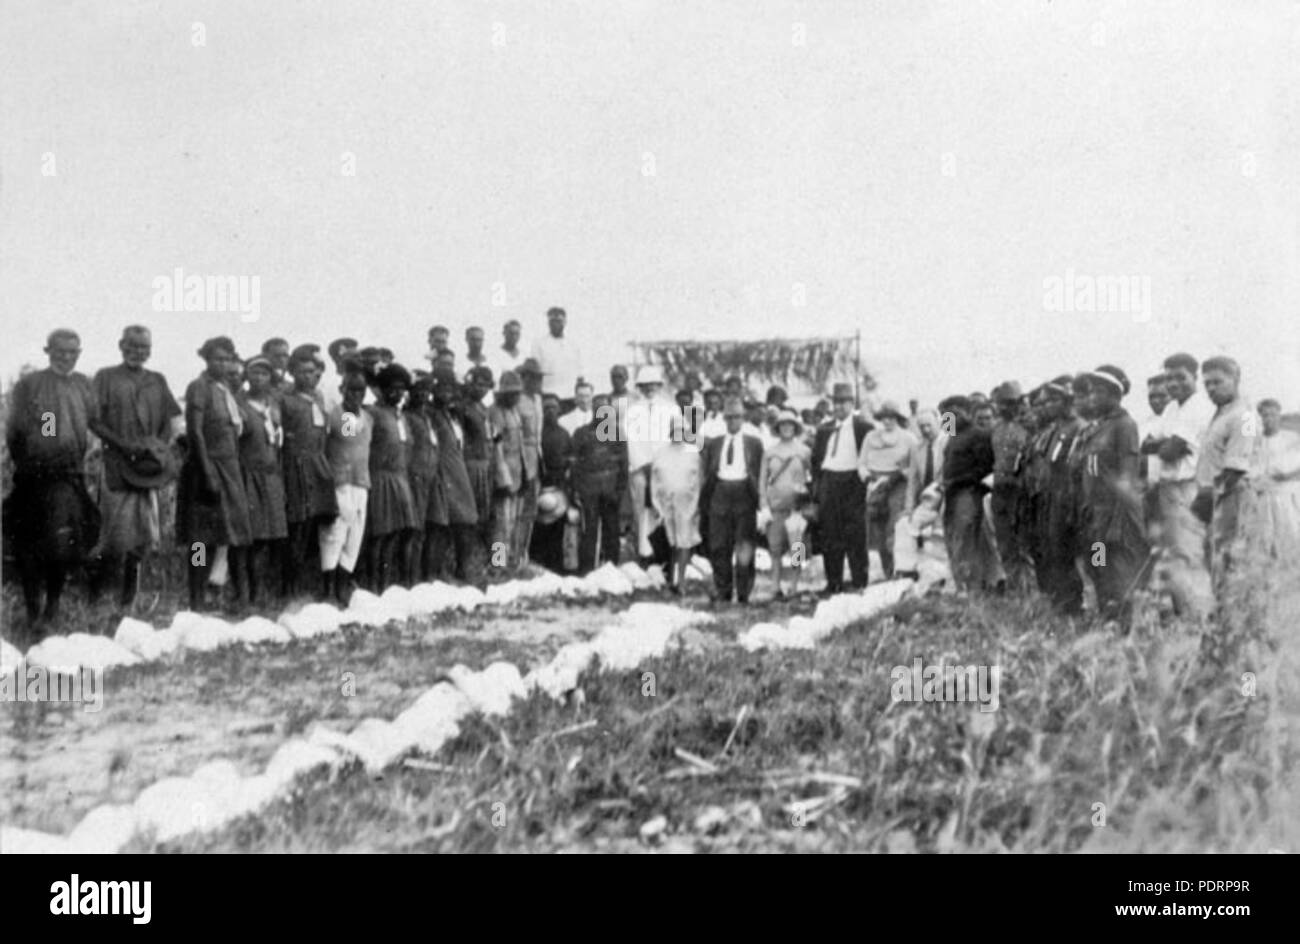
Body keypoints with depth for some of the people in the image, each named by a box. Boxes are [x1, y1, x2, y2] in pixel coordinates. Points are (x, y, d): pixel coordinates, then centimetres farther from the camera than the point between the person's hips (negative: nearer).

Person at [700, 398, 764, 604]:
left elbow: (760, 473, 5)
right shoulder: (713, 444, 13)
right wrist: (705, 500, 5)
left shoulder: (754, 443, 8)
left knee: (745, 546, -1)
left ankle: (743, 593, 7)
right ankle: (722, 592, 9)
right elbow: (707, 473, 13)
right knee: (719, 547, 1)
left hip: (744, 493, -2)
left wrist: (758, 497, -3)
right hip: (720, 494, 2)